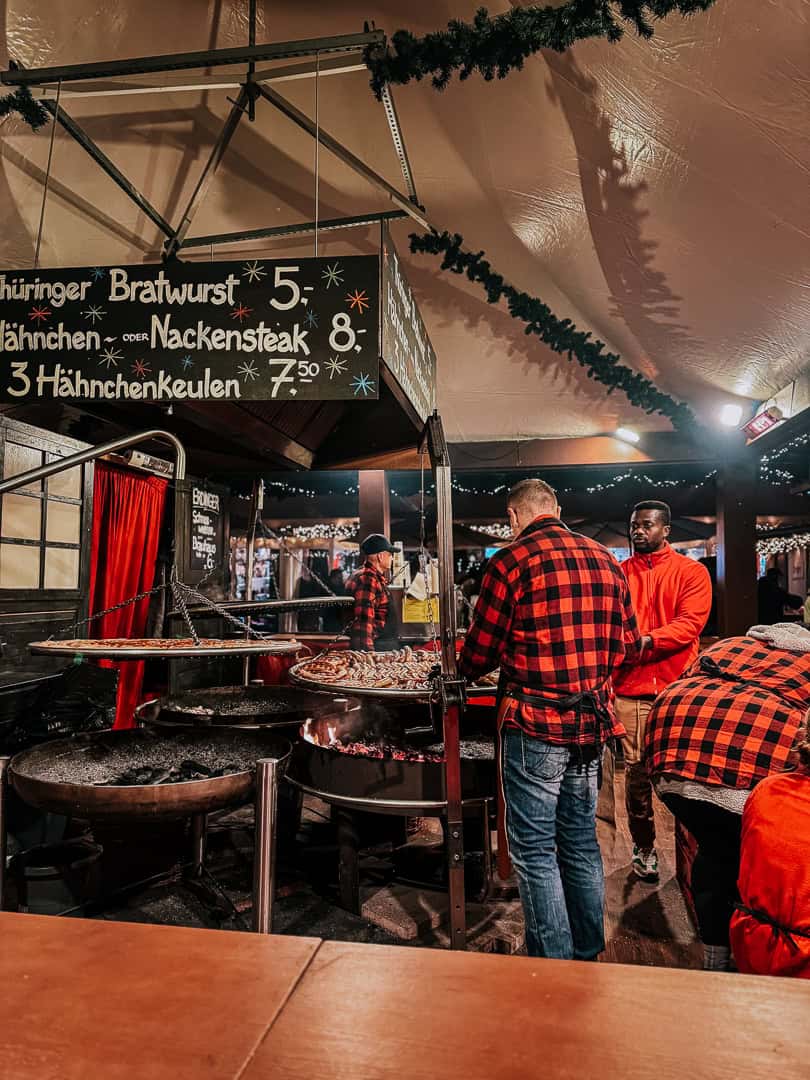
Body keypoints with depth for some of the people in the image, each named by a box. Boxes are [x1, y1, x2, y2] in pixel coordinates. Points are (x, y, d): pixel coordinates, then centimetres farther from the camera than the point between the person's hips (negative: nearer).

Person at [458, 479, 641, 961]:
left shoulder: (511, 561, -12)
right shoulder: (606, 560, 5)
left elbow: (480, 652, -9)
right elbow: (628, 643, 10)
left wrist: (464, 670, 13)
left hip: (534, 723, -6)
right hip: (593, 721, 7)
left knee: (534, 851, 8)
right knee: (582, 842, 20)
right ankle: (588, 953, 35)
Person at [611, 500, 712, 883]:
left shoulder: (691, 572, 5)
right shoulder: (618, 574, 11)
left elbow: (690, 622, -8)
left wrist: (647, 640, -22)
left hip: (678, 685, -1)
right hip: (630, 688, 1)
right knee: (635, 771, 3)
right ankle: (643, 847, 20)